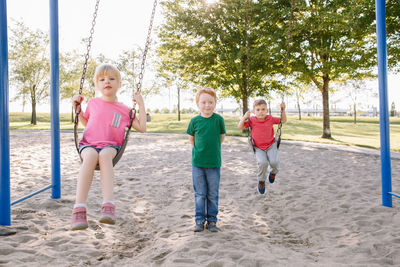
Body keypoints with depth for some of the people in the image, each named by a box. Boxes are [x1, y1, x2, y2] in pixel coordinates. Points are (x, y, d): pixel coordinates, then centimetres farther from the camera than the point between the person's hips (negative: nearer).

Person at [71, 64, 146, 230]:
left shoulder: (124, 110, 11)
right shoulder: (93, 103, 16)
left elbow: (142, 128, 10)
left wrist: (141, 105, 5)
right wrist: (77, 108, 17)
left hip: (111, 146, 0)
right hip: (88, 144, 1)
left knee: (105, 155, -40)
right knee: (91, 155, -39)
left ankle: (108, 207, -53)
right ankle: (79, 209, -48)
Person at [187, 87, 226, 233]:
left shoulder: (218, 119, -7)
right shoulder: (195, 120, -4)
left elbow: (222, 137, 6)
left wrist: (212, 148, 9)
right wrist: (199, 149, 6)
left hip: (214, 162, 0)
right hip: (197, 162, 1)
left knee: (213, 194, 8)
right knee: (200, 194, 10)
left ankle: (212, 220, 22)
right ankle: (200, 220, 21)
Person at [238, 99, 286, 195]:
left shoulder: (270, 119, -5)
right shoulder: (252, 120, -9)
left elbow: (283, 120, 7)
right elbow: (240, 127, -11)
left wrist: (283, 110, -7)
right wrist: (245, 117, -24)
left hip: (271, 145, 1)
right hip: (258, 148, -1)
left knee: (274, 161, -24)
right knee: (262, 162, -28)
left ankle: (273, 171, 17)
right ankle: (261, 181, 0)